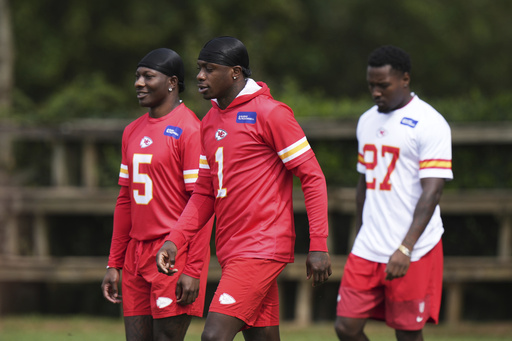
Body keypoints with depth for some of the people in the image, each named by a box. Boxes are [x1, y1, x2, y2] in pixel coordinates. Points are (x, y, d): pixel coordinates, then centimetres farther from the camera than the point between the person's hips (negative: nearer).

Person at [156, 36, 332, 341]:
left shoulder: (269, 113, -8)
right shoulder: (210, 122, 15)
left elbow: (312, 177, -9)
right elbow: (205, 193, 18)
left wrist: (319, 245, -14)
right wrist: (175, 240, 3)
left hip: (262, 250, -8)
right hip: (232, 251, 8)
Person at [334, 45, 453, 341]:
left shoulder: (430, 124, -10)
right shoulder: (368, 121, 14)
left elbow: (431, 192, -16)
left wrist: (405, 249, -24)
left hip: (414, 253, -7)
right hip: (368, 249, 7)